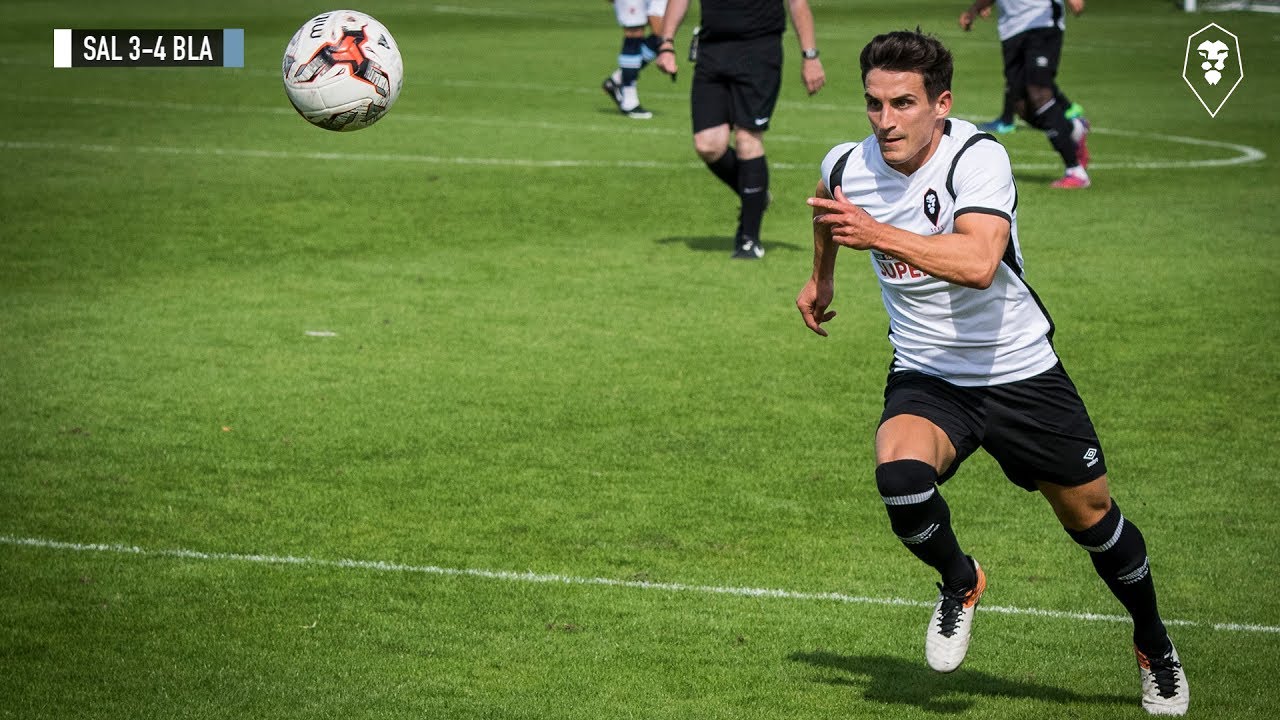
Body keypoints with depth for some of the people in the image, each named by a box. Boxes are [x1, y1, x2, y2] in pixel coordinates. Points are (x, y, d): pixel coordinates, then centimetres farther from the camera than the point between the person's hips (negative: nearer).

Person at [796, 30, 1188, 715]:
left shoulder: (977, 157, -23)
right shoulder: (847, 166, -7)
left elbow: (979, 263, -41)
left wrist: (876, 235, -45)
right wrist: (821, 275, 34)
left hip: (1019, 371, -2)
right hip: (925, 377, 2)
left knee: (1092, 516, 9)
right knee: (899, 472, -30)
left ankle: (1154, 645, 37)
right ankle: (957, 581, 2)